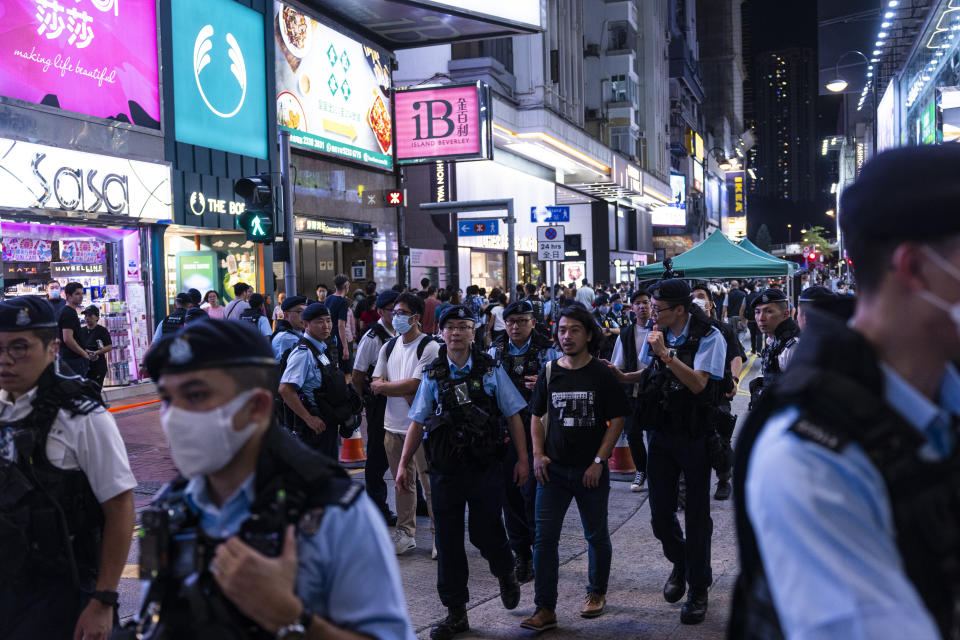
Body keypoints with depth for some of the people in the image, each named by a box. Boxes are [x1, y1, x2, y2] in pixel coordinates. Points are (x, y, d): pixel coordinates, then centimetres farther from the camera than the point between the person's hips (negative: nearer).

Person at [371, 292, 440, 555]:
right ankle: (405, 533, 22)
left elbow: (415, 384, -16)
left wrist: (384, 386, -4)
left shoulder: (429, 347, -7)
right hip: (393, 425, 6)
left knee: (430, 482, -3)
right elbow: (376, 385, 5)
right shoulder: (388, 347, 13)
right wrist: (407, 393, -11)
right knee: (402, 482, 13)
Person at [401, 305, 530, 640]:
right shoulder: (432, 376, 5)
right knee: (448, 540, 5)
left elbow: (513, 416, 3)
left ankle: (506, 575, 35)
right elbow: (417, 422, 7)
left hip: (485, 467, -2)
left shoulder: (491, 370, 1)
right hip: (445, 470, 2)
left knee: (485, 533, 0)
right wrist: (404, 464, 2)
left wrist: (522, 459, -1)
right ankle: (456, 612, 17)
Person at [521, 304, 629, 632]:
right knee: (544, 537, -4)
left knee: (597, 535, 13)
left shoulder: (602, 374, -4)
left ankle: (597, 592, 35)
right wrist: (538, 454, 0)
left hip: (591, 470, -2)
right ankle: (545, 609, 3)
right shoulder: (549, 373, 5)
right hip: (553, 469, 2)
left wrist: (599, 461, -10)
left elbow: (617, 421, -3)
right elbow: (536, 417, 13)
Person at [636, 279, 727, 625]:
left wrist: (665, 354, -27)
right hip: (661, 434, 5)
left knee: (696, 515, 5)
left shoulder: (708, 337, -13)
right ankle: (680, 563, 38)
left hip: (695, 437, -5)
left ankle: (698, 588, 20)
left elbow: (698, 383, -23)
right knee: (660, 512, 8)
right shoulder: (656, 334, 5)